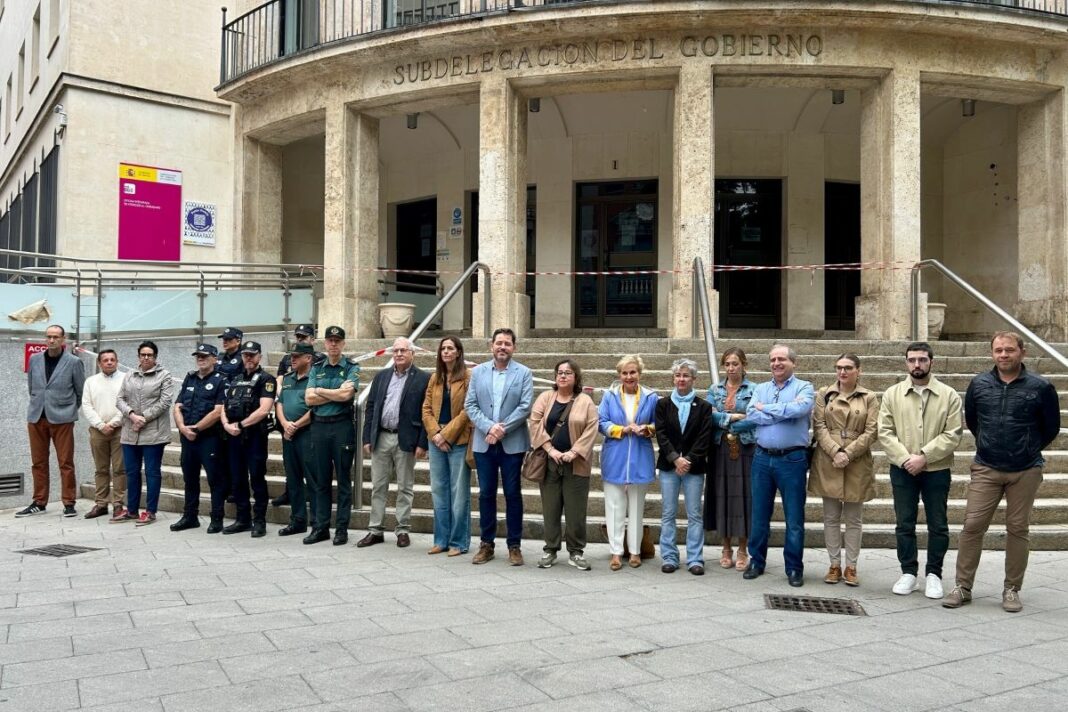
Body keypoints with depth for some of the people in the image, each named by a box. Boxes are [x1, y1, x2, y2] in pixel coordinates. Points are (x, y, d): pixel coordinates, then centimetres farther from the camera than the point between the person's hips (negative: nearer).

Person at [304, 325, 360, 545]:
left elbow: (346, 395, -15)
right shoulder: (316, 369, 12)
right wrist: (336, 394, -8)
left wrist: (320, 390, -3)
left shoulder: (352, 369, 2)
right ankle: (320, 527, 15)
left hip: (342, 426, -4)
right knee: (320, 480, 8)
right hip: (319, 426, 4)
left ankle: (342, 528, 9)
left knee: (343, 479, 3)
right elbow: (309, 399, 0)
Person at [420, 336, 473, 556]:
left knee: (459, 493, 1)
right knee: (438, 491, 10)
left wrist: (446, 435, -12)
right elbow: (426, 409, 9)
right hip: (436, 441, 5)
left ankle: (459, 542, 9)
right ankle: (441, 540, 19)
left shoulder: (468, 377, -5)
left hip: (459, 441, -5)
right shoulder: (435, 378, 12)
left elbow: (467, 411, -10)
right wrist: (435, 434, -6)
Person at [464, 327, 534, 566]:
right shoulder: (478, 372, 7)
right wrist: (489, 427, -13)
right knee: (486, 493, 8)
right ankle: (486, 544, 18)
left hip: (512, 444, -2)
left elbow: (525, 406, -7)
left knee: (512, 494, 4)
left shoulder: (524, 373, 1)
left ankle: (514, 546, 12)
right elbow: (470, 405, 1)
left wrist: (502, 429, -15)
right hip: (484, 443, 2)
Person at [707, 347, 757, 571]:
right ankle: (726, 548, 16)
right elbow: (709, 416, -5)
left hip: (745, 450, -2)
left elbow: (754, 420, -10)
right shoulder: (714, 390, 9)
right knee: (722, 496, 4)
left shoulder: (753, 390, 1)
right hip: (720, 450, 2)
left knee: (742, 495, 1)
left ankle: (742, 550, 12)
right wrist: (735, 417, -12)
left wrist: (723, 420, -9)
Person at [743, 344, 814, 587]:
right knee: (759, 514, 11)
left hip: (792, 459, -3)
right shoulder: (760, 389, 11)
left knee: (794, 517, 4)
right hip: (763, 458, 3)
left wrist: (766, 408, -8)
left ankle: (794, 568, 15)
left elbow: (799, 409, -20)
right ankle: (756, 561, 24)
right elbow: (751, 415, -6)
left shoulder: (804, 387, 1)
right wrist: (785, 412, -13)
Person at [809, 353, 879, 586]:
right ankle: (834, 565, 15)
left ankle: (851, 567, 14)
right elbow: (819, 427, -1)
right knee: (831, 518, 6)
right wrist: (835, 452, -14)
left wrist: (848, 454, -13)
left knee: (854, 520, 6)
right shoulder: (824, 394, 6)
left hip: (857, 465, -1)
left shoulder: (870, 398, 5)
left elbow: (871, 432, -2)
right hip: (828, 464, 1)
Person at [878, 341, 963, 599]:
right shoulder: (892, 394, 2)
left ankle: (933, 574, 20)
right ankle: (908, 573, 19)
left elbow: (952, 434, -8)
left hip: (937, 470, -1)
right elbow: (885, 432, -3)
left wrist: (924, 456, -17)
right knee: (904, 524, 8)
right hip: (902, 470, 1)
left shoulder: (949, 395, -1)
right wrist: (905, 458, -15)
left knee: (938, 526, 7)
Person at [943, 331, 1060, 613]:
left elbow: (1051, 428, 6)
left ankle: (1012, 589, 18)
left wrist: (1027, 450, 13)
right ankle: (962, 587, 7)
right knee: (972, 525, -2)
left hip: (1025, 471, -1)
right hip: (985, 469, 1)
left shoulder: (1040, 387, -6)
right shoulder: (979, 384, 1)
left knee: (1018, 529, 6)